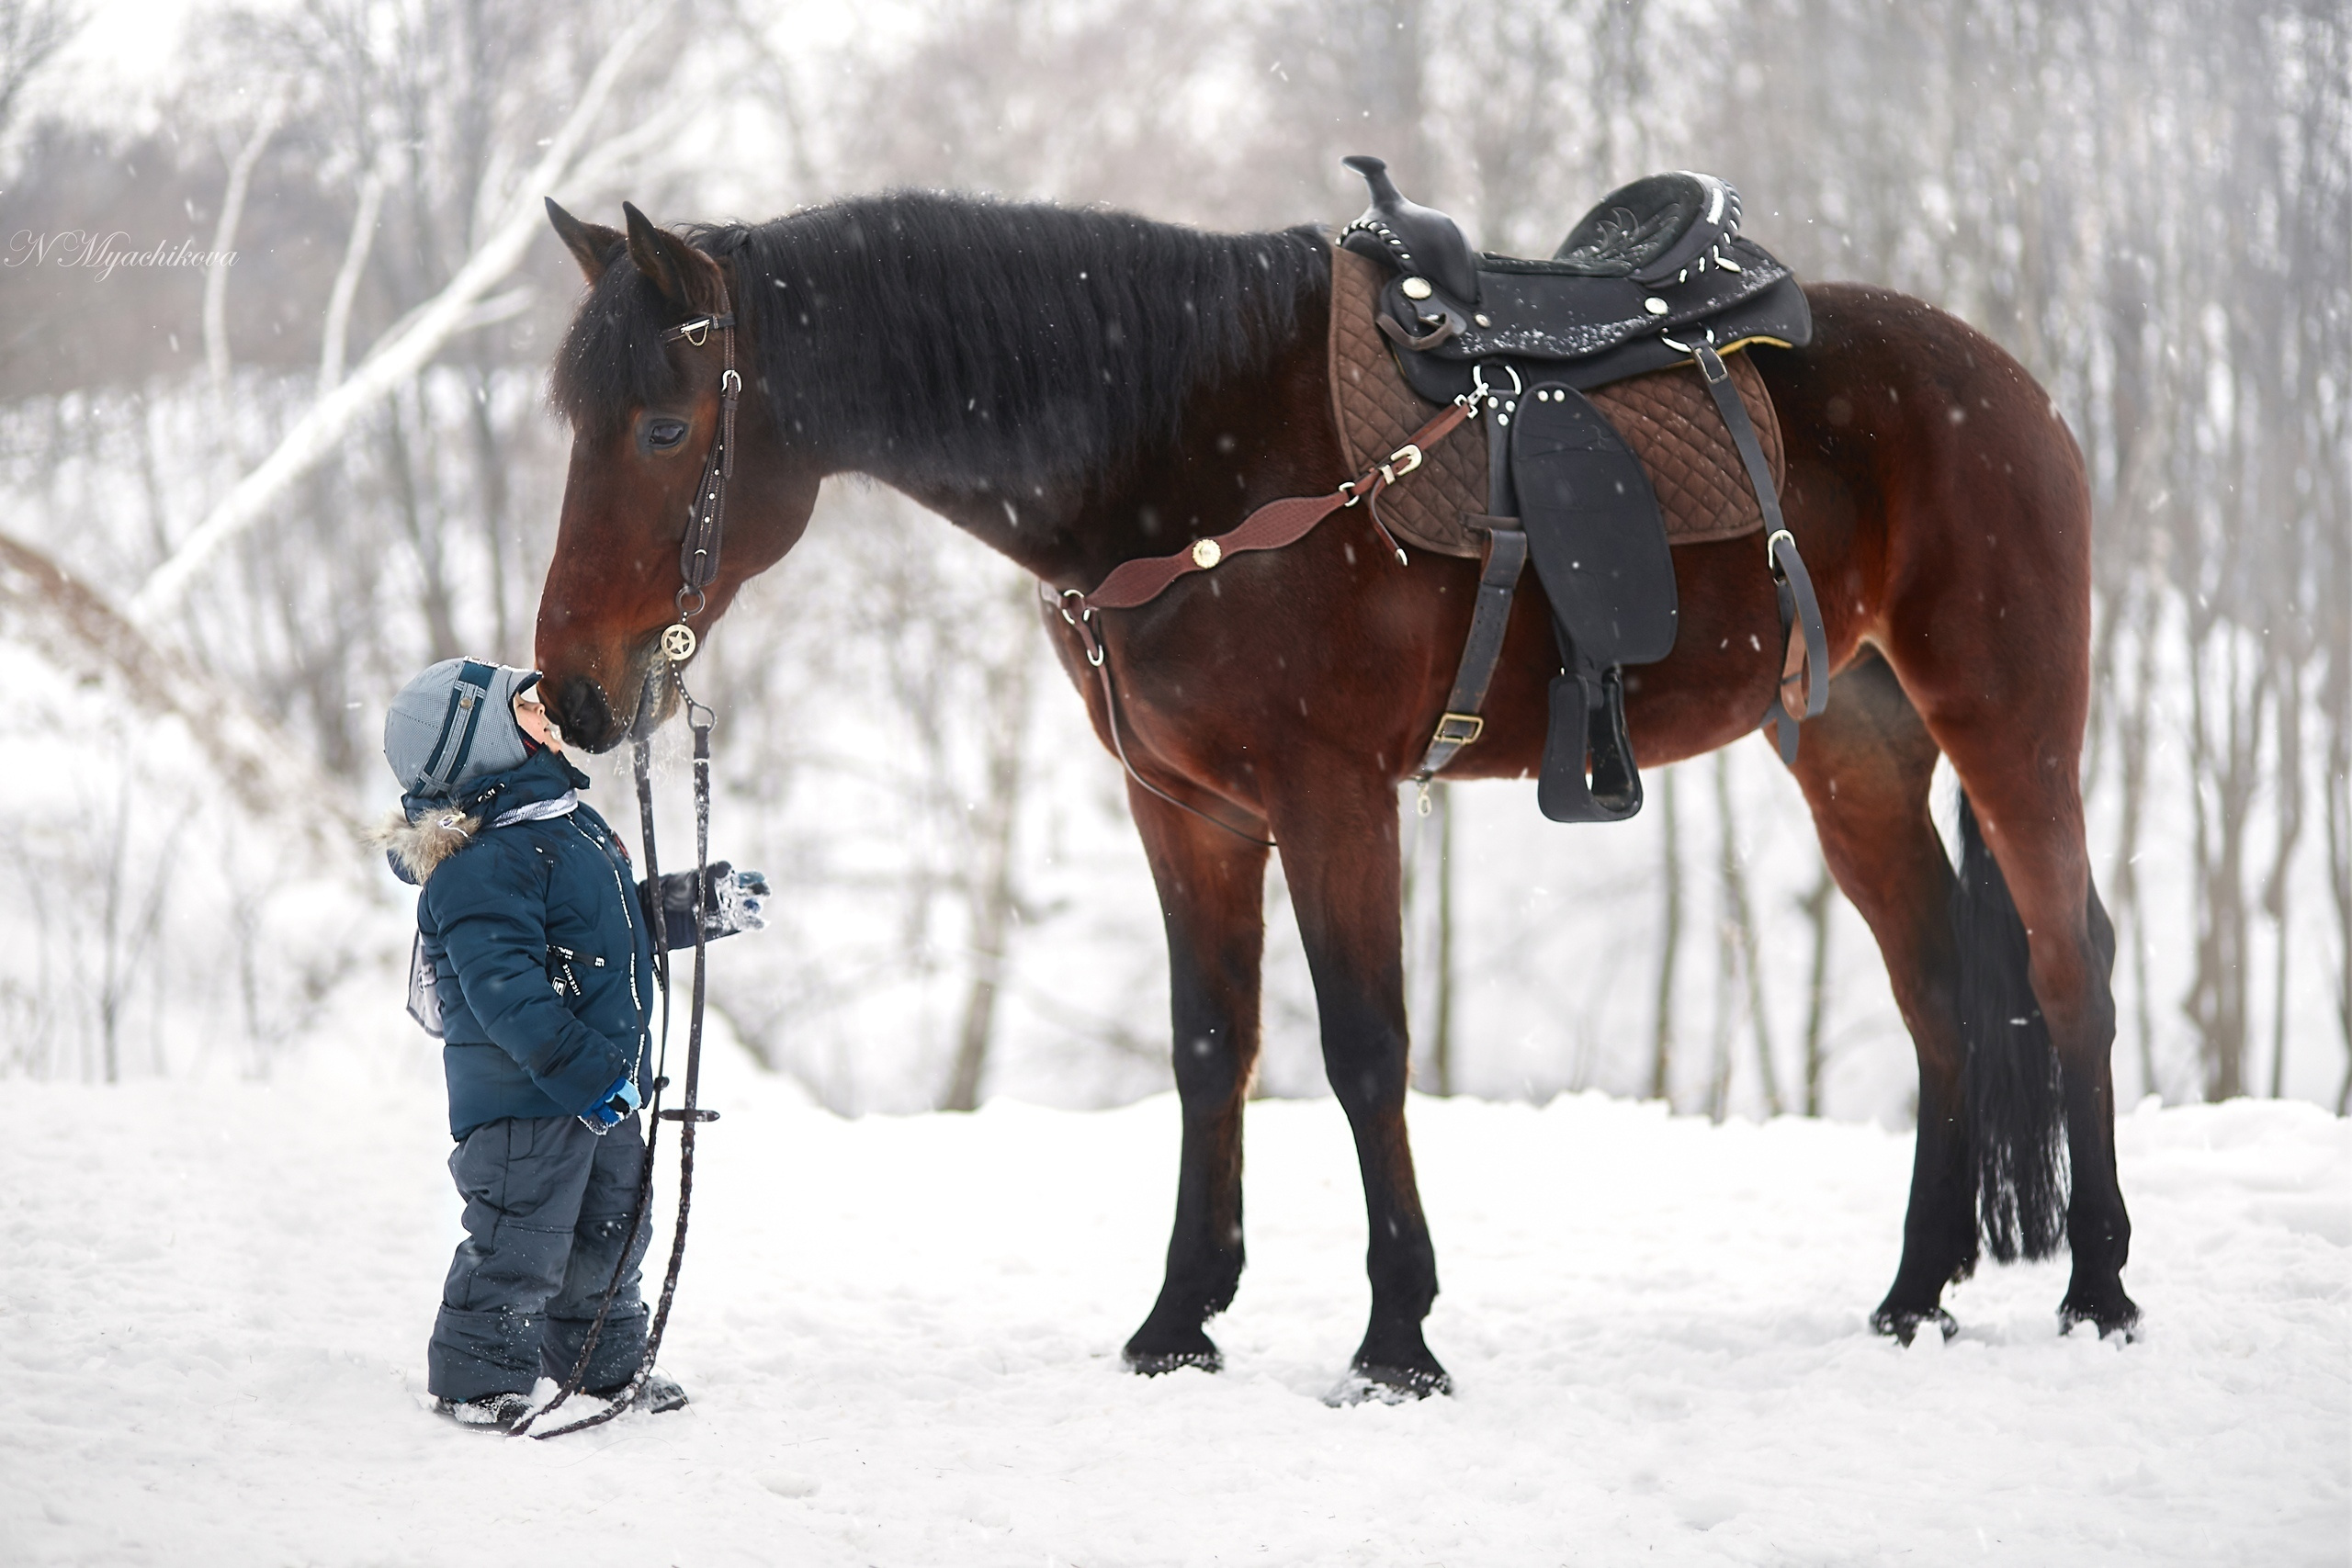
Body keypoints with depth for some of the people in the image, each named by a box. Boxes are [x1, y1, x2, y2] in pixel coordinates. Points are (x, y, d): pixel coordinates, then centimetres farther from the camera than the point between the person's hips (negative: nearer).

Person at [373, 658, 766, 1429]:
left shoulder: (565, 821, 10)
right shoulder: (482, 864, -23)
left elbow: (618, 923, 27)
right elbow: (504, 989, -29)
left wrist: (697, 906, 22)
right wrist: (582, 1069, -31)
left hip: (601, 1088, 10)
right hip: (524, 1095, -10)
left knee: (609, 1230, 20)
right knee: (520, 1242, -5)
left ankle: (605, 1361, 36)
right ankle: (478, 1379, 7)